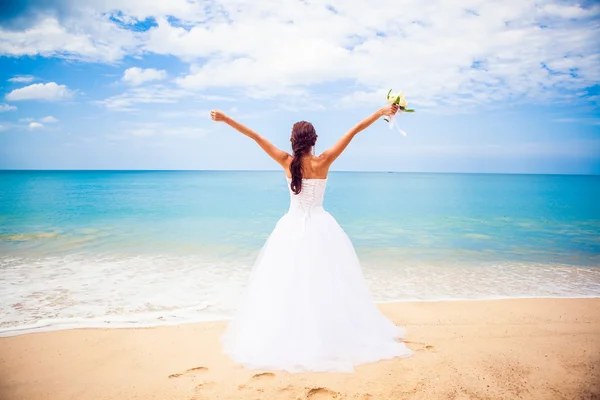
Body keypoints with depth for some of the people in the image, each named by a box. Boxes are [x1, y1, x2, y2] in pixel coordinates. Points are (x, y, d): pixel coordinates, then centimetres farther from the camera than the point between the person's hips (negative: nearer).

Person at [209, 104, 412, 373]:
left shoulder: (287, 162, -7)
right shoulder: (323, 162, -9)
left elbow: (256, 137, -3)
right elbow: (354, 131, -6)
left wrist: (226, 119, 3)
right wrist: (380, 112, -1)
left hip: (292, 228, 1)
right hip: (320, 227, 0)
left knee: (288, 282, 9)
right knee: (324, 281, 10)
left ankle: (292, 337, 19)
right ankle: (330, 336, 21)